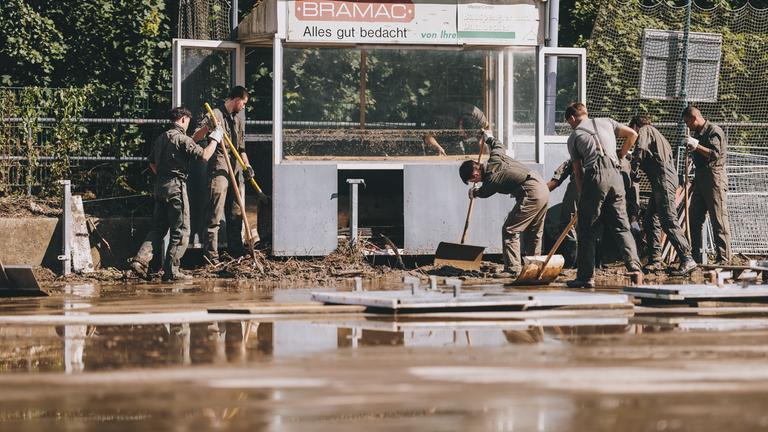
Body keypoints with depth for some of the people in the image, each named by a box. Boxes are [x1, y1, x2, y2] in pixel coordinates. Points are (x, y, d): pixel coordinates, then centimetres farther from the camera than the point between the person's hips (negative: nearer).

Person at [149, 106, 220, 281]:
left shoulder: (161, 138, 14)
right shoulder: (182, 138, -11)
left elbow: (152, 163, 24)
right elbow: (204, 155, -14)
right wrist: (214, 139, 0)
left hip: (160, 187, 8)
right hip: (176, 188, -8)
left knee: (159, 228, 13)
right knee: (180, 231, -4)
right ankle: (171, 271, -9)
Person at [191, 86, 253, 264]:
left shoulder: (239, 119, 19)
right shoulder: (215, 115, -5)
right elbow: (195, 138, -11)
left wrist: (247, 165, 13)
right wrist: (207, 127, -27)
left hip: (236, 169, 8)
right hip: (219, 168, -8)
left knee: (236, 213, 12)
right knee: (215, 214, -11)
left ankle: (236, 252, 20)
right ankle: (211, 255, -12)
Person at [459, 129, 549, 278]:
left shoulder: (490, 180, -12)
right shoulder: (495, 158, 8)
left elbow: (483, 192, 12)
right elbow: (498, 145, 33)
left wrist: (474, 192, 35)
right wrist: (489, 138, 54)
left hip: (531, 196, -10)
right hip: (544, 189, 10)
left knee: (509, 231, -5)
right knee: (534, 233, 19)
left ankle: (512, 269, -7)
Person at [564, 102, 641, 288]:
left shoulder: (574, 136, 12)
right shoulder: (606, 123, 19)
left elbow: (577, 170, 11)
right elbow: (632, 135, 15)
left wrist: (581, 194, 16)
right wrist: (620, 155, 25)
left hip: (594, 177, -3)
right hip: (615, 176, 3)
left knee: (587, 230, 3)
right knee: (621, 225, 7)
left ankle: (586, 276, 3)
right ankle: (633, 263, -12)